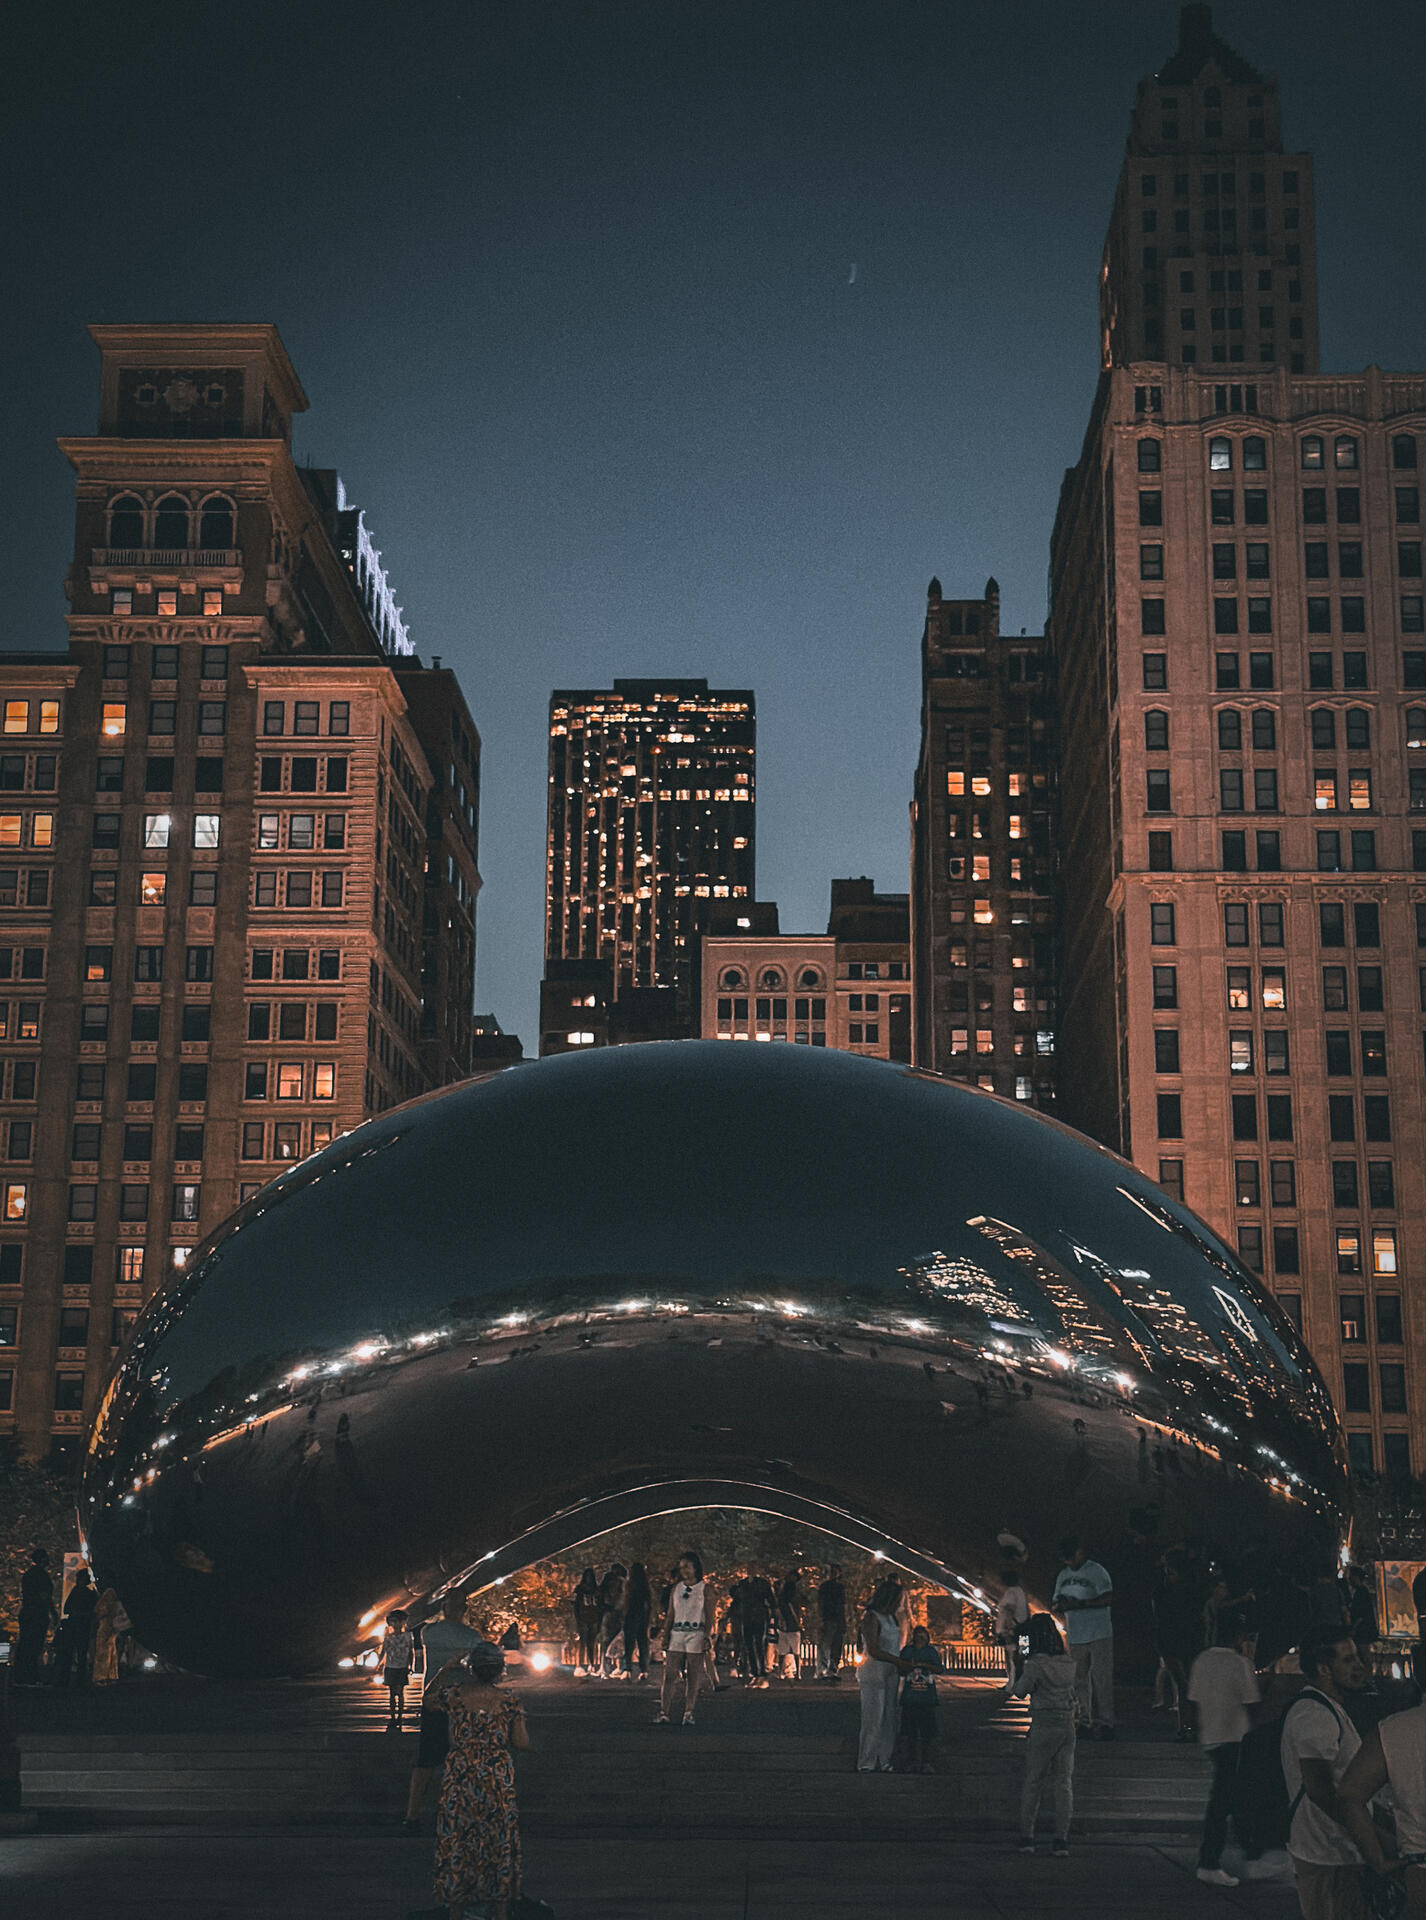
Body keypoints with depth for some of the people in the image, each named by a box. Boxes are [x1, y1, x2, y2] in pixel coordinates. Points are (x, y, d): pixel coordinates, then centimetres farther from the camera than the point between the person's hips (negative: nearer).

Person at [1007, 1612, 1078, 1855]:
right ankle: (1062, 1839, 2)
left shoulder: (1036, 1664, -13)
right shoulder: (1069, 1663, 4)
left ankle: (1027, 1836, 8)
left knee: (1033, 1782, 7)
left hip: (1043, 1726, -5)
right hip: (1068, 1725, 5)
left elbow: (1020, 1692, -6)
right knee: (1064, 1783, 7)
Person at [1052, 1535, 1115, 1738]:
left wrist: (1080, 1604, -22)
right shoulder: (1063, 1575, 15)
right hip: (1075, 1637, 6)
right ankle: (1086, 1721, 16)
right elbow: (1055, 1604, 19)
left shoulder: (1096, 1571, -5)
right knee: (1080, 1681, 9)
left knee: (1101, 1679, -8)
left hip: (1099, 1635, -6)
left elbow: (1108, 1597, -16)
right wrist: (1060, 1606, -6)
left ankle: (1105, 1722, -6)